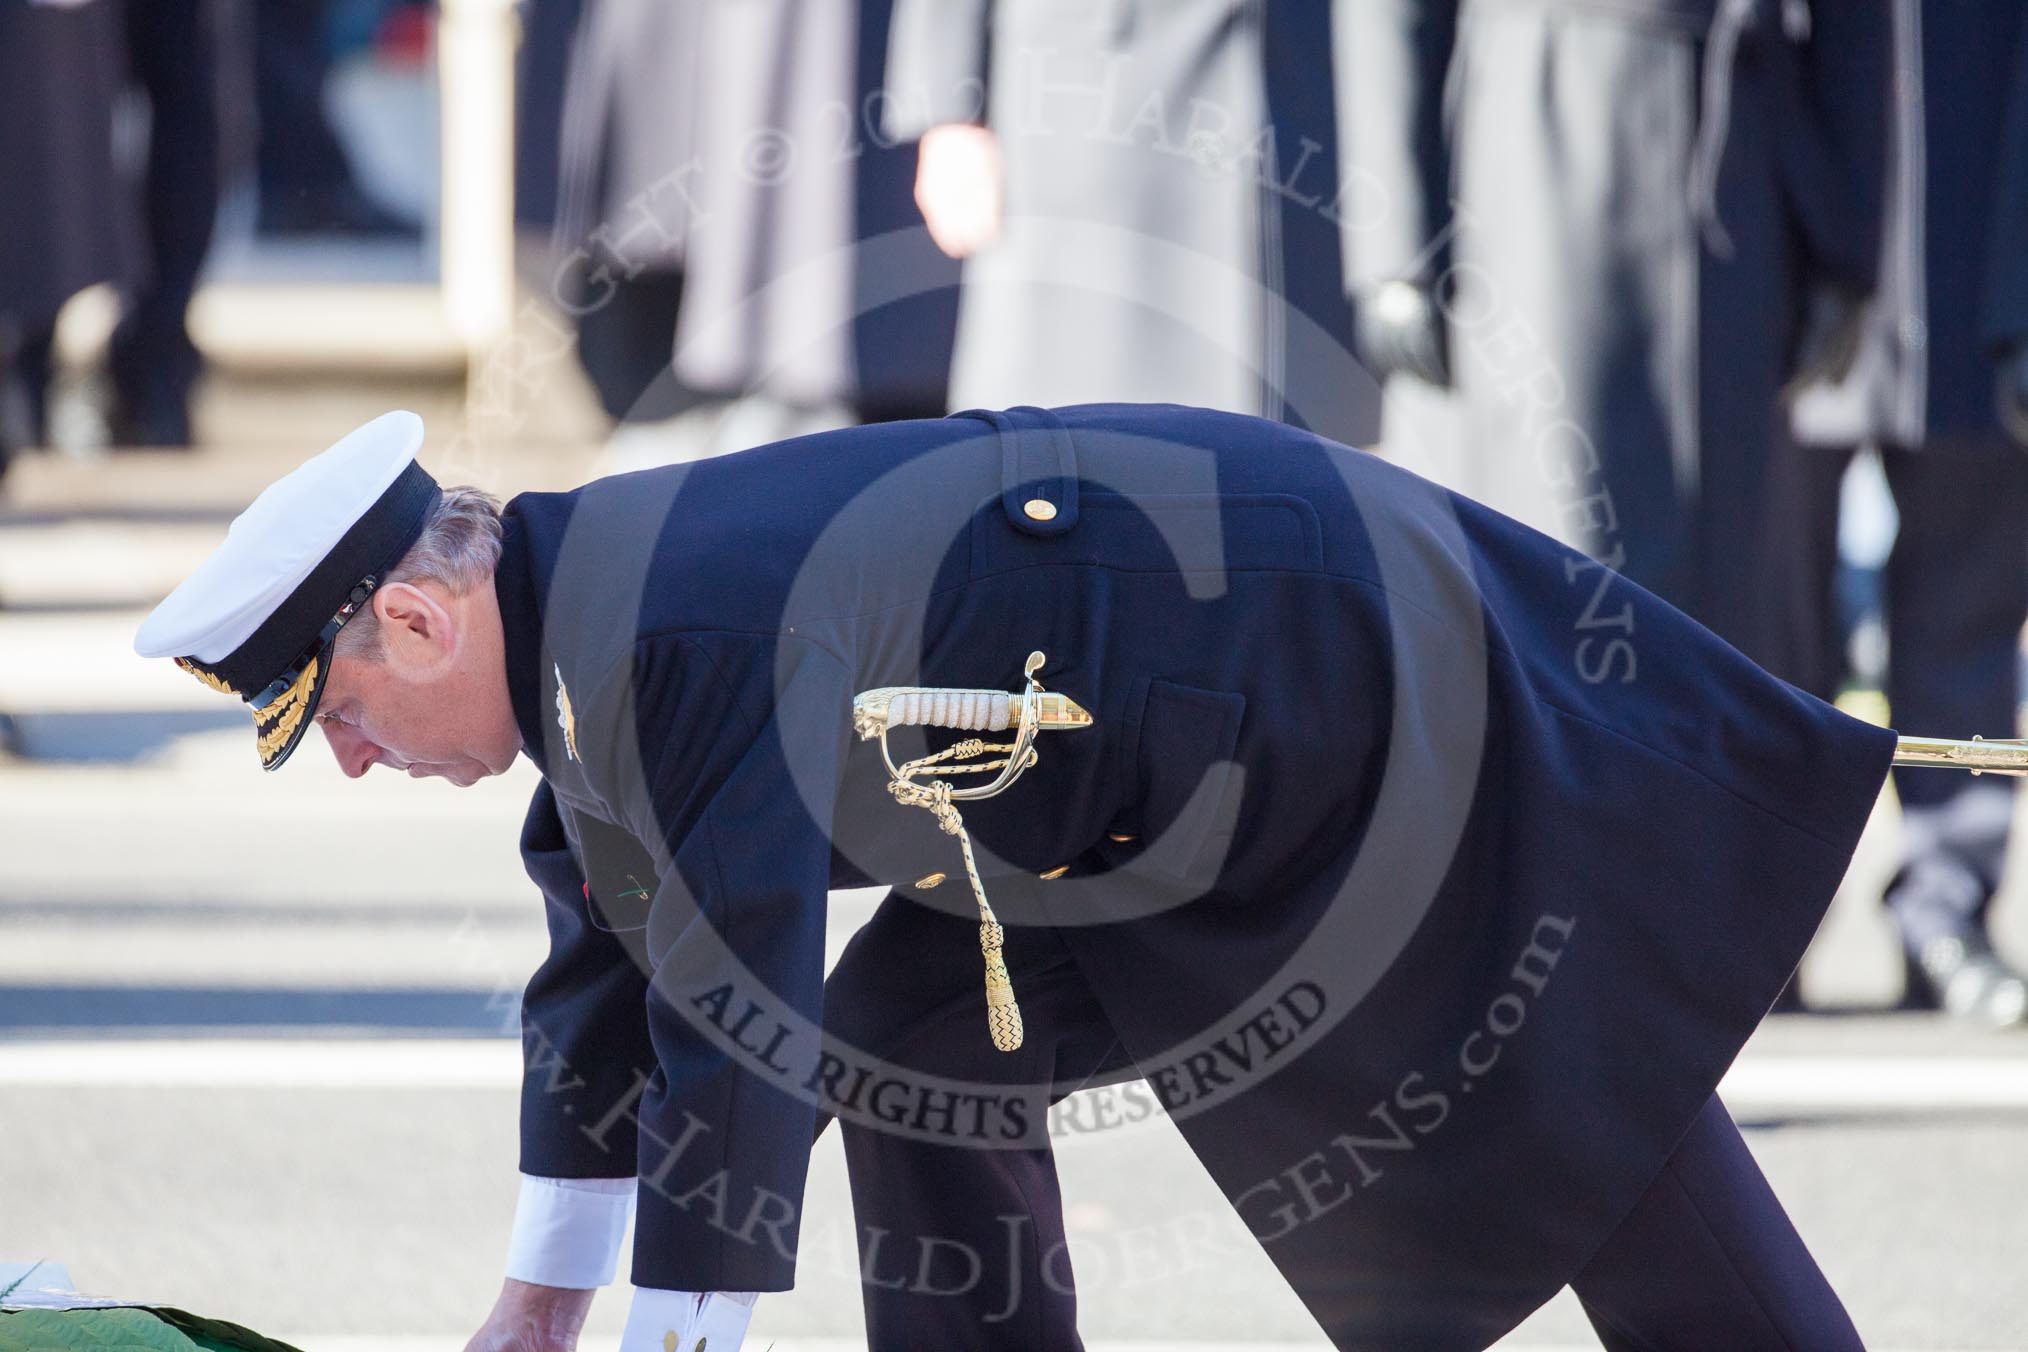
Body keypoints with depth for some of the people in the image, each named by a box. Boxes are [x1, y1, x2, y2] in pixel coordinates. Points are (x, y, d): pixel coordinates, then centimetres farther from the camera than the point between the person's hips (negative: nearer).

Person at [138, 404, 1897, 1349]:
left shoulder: (685, 641, -29)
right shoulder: (580, 605, 3)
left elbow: (737, 1019, -33)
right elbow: (607, 966, 15)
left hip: (1351, 674, -10)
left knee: (1576, 1100, -1)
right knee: (921, 1038, 3)